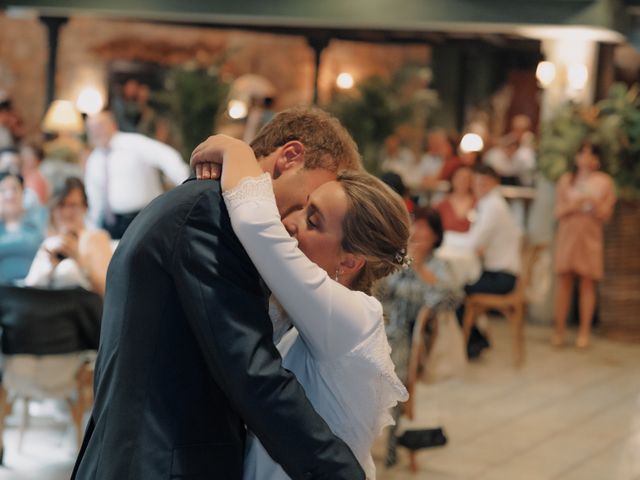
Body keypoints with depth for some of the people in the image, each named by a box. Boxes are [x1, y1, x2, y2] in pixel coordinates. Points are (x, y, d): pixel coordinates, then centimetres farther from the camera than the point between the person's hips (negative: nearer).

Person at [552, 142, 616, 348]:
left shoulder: (604, 182, 5)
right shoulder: (567, 179, 8)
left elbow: (605, 215, 3)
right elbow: (558, 212, 5)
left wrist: (594, 205, -15)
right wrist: (573, 206, -13)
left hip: (590, 236, -1)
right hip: (567, 233, 1)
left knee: (587, 282, -3)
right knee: (564, 279, 0)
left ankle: (584, 332, 1)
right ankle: (559, 330, 4)